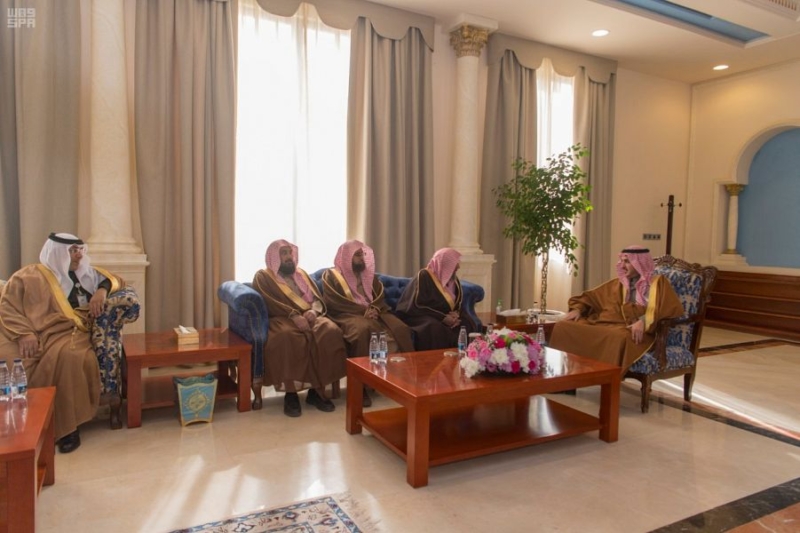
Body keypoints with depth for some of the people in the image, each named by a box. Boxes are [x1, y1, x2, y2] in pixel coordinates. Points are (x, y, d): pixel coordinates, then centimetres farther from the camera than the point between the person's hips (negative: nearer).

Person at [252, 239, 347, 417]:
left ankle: (316, 390, -21)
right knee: (287, 338, -40)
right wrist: (294, 316, -23)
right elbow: (270, 304, -8)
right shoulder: (263, 277, 10)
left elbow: (318, 299, 15)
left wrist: (313, 311, -9)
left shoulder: (301, 273, 25)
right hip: (282, 319, -4)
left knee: (331, 332, -29)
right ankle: (290, 393, -27)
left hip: (309, 316, 4)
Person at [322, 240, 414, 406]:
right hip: (348, 315, -5)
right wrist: (363, 310, -16)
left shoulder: (369, 274, 23)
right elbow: (334, 303, -7)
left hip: (373, 313, 5)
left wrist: (375, 309, -11)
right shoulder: (331, 276, 6)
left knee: (400, 328, -24)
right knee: (362, 329, -40)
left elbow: (380, 298, 13)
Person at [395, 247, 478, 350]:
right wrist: (442, 318, -23)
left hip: (447, 316, 6)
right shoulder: (423, 277, -13)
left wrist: (456, 313, -10)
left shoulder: (453, 279, 9)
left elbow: (458, 302, 15)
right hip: (423, 316, -6)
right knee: (435, 327, -38)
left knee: (467, 324, -20)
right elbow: (417, 306, -17)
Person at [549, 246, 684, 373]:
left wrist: (644, 321, -20)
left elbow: (674, 308, -4)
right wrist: (577, 309, 9)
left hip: (633, 330, -5)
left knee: (618, 339, -44)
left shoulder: (658, 283, 12)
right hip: (604, 323, 5)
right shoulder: (617, 283, 26)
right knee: (563, 327, -20)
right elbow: (591, 296, 31)